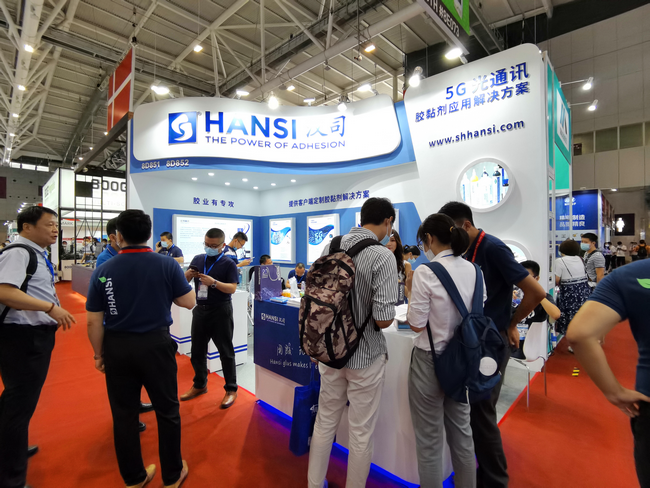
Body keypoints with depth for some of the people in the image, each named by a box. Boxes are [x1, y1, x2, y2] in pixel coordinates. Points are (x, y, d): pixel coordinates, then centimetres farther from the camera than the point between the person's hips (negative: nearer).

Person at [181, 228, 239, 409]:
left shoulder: (228, 264, -8)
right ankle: (200, 385, 35)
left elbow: (232, 288, -15)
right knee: (197, 350, 15)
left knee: (225, 351, 4)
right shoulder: (197, 259, 5)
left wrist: (213, 282, -28)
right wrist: (188, 274, -13)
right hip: (200, 310, 5)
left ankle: (231, 389, 18)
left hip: (221, 311, -5)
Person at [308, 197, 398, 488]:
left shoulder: (330, 247, -3)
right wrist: (373, 317, 1)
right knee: (361, 433, 16)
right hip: (364, 355, -5)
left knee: (325, 422, 23)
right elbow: (384, 320, -22)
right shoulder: (383, 256, -20)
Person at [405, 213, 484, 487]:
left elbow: (417, 324, -15)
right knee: (462, 434, 25)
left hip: (431, 361, -6)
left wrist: (411, 290, -4)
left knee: (430, 441, 13)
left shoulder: (425, 272, -20)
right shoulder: (473, 270, 0)